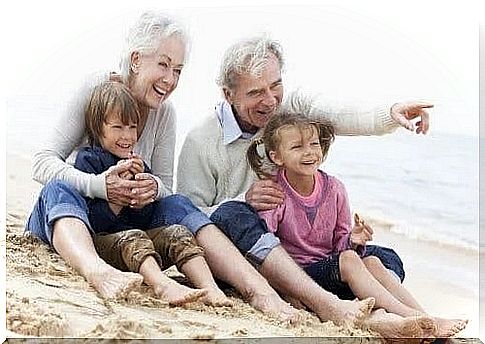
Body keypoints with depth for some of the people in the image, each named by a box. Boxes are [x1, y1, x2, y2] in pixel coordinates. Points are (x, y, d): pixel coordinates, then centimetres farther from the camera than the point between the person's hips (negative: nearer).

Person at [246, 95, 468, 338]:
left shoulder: (334, 189, 3)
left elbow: (340, 243, 7)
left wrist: (354, 241, -14)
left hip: (329, 267, 5)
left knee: (371, 260, -21)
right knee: (348, 259, -27)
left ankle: (425, 316, -28)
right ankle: (410, 318, -31)